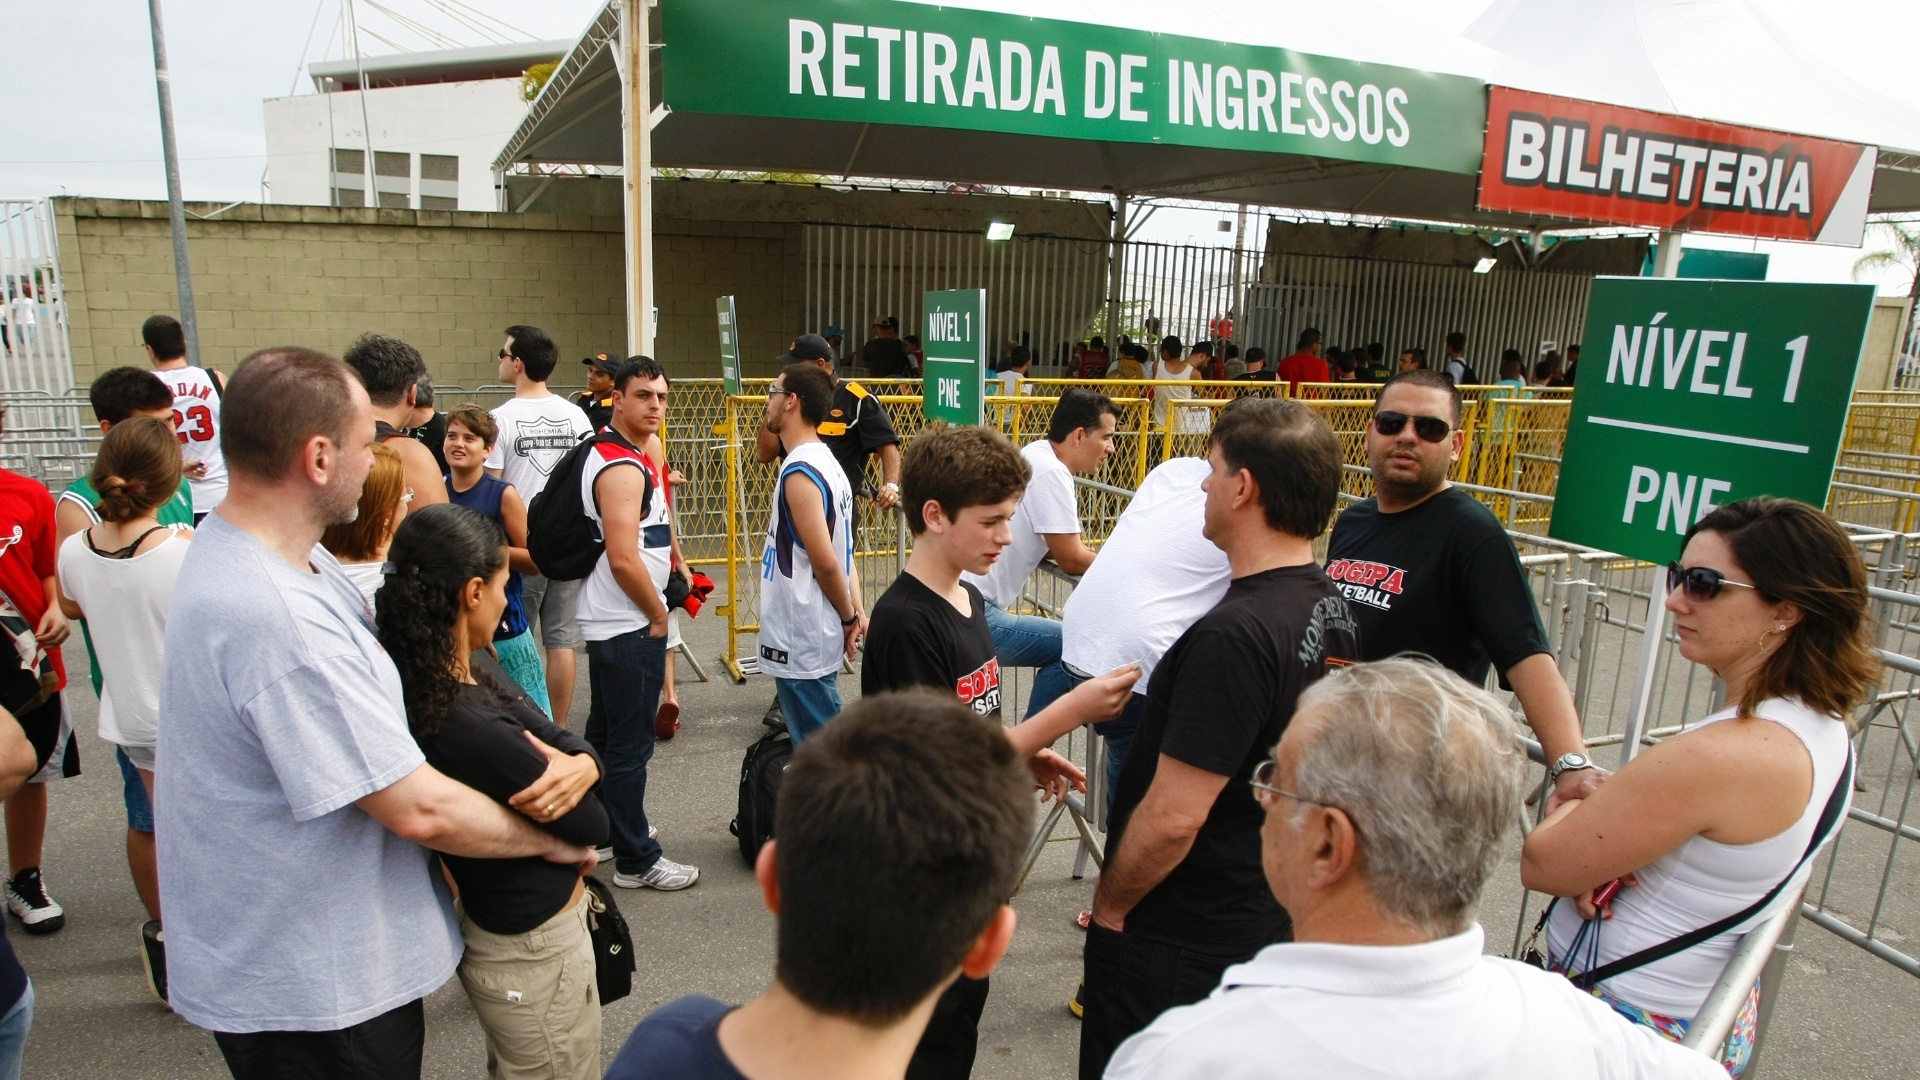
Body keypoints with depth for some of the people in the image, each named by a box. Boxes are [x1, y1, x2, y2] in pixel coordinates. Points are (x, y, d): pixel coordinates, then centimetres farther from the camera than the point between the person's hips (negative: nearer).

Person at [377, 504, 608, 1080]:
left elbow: (566, 739, -2)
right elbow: (592, 826, -23)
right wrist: (559, 771, -4)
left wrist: (582, 766, -25)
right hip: (535, 952, -9)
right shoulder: (469, 730, -34)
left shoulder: (472, 667, -5)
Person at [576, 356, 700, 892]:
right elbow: (624, 559, -26)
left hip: (611, 623, 11)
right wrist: (658, 616, -15)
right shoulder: (622, 468, -20)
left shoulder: (625, 455, 13)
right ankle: (636, 861, 11)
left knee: (605, 735, 22)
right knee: (630, 745, 0)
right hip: (630, 626, -11)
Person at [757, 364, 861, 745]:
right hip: (816, 634, 10)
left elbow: (825, 561, -22)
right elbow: (840, 551, 12)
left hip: (801, 641, -10)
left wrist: (848, 617, -8)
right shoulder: (826, 463, 11)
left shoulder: (799, 472, -20)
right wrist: (856, 610, 5)